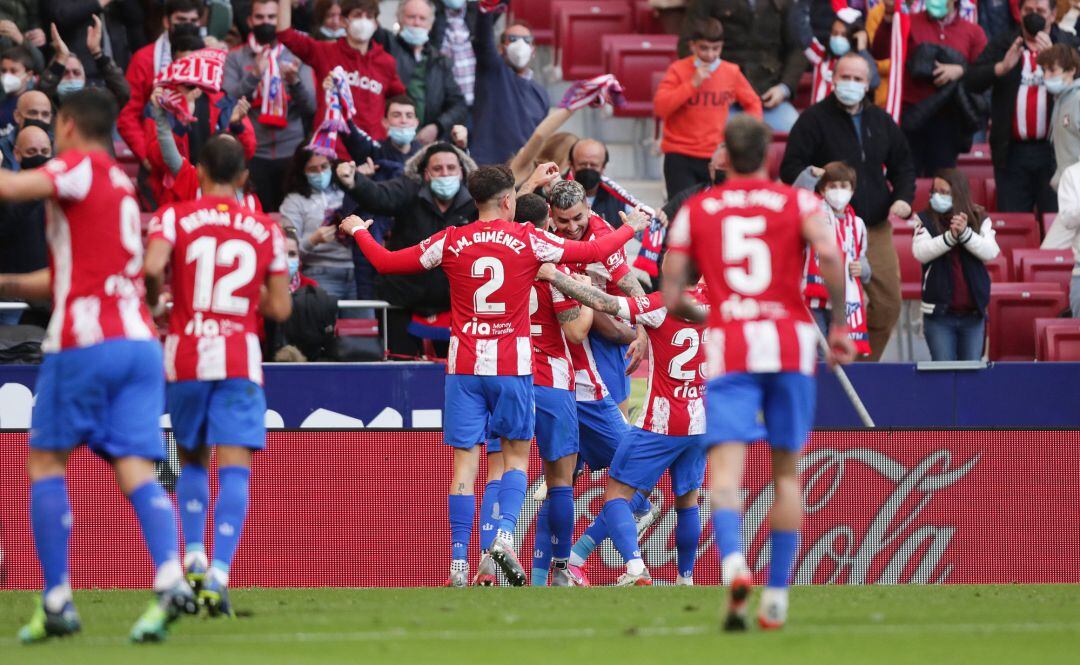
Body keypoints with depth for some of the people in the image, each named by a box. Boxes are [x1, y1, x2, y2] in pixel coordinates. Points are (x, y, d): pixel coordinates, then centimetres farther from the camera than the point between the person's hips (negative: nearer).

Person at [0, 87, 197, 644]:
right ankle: (170, 579, -26)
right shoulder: (122, 188, 24)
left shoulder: (81, 168, -1)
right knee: (136, 471, -3)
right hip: (140, 340, 6)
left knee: (45, 463, 6)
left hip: (84, 341, -6)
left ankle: (56, 602, 1)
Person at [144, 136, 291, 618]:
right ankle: (219, 571, -21)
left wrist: (151, 302, 3)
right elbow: (279, 309, 7)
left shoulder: (174, 217, 2)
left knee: (192, 460, 21)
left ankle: (193, 557, 6)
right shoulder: (266, 230, 7)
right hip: (241, 360, -1)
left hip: (185, 356, 1)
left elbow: (152, 266, -17)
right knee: (234, 470, -6)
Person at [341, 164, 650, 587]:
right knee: (516, 455, 12)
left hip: (464, 365, 1)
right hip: (512, 364, -1)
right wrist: (632, 228, 23)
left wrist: (358, 231, 27)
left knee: (465, 462, 1)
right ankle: (505, 533, -10)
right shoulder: (528, 241, -2)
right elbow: (595, 252, 5)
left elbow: (386, 262, 8)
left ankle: (459, 562, -5)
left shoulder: (451, 243, 1)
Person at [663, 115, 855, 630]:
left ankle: (733, 563, -39)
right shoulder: (797, 201, 7)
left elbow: (670, 297, 9)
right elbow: (828, 253, -13)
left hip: (728, 346, -1)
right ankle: (777, 598, 11)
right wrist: (839, 324, -3)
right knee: (786, 471, 12)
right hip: (791, 341, 1)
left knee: (725, 467, -11)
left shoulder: (694, 211, 11)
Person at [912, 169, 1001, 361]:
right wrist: (950, 236, -27)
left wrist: (965, 233, -24)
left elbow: (990, 252, -10)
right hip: (939, 312, -1)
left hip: (973, 312, 1)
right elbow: (921, 252, -14)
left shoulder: (979, 219, 3)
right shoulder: (926, 220, 1)